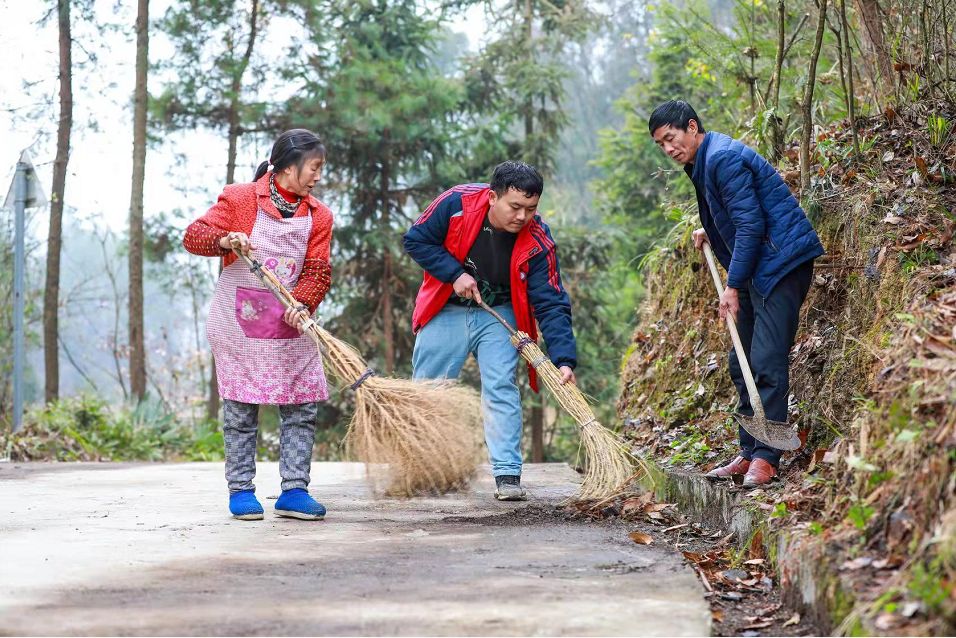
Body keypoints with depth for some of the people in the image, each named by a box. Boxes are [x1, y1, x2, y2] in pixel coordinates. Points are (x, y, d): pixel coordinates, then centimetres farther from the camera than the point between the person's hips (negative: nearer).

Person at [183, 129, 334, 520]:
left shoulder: (318, 216, 6)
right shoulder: (240, 199, -5)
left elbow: (318, 271, -2)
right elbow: (193, 235, -6)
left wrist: (303, 305, -22)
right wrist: (225, 240, -27)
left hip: (290, 325, 4)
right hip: (238, 322, -4)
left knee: (301, 407, 0)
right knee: (240, 409, 1)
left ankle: (294, 491, 5)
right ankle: (240, 490, 9)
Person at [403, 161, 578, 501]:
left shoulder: (538, 243, -22)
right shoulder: (457, 203, -24)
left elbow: (551, 304, -23)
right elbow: (416, 240, -10)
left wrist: (564, 360, -33)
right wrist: (454, 273, -21)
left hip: (498, 316, 0)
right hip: (445, 311, 1)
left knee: (501, 389, -13)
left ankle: (508, 476, -9)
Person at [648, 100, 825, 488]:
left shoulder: (723, 158, -17)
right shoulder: (702, 163, 16)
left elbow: (751, 224, -21)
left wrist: (733, 286, -19)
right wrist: (711, 232, 18)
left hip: (782, 262, -11)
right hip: (757, 268, 11)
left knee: (767, 363, -15)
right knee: (742, 364, 12)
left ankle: (766, 457, -15)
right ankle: (750, 453, 17)